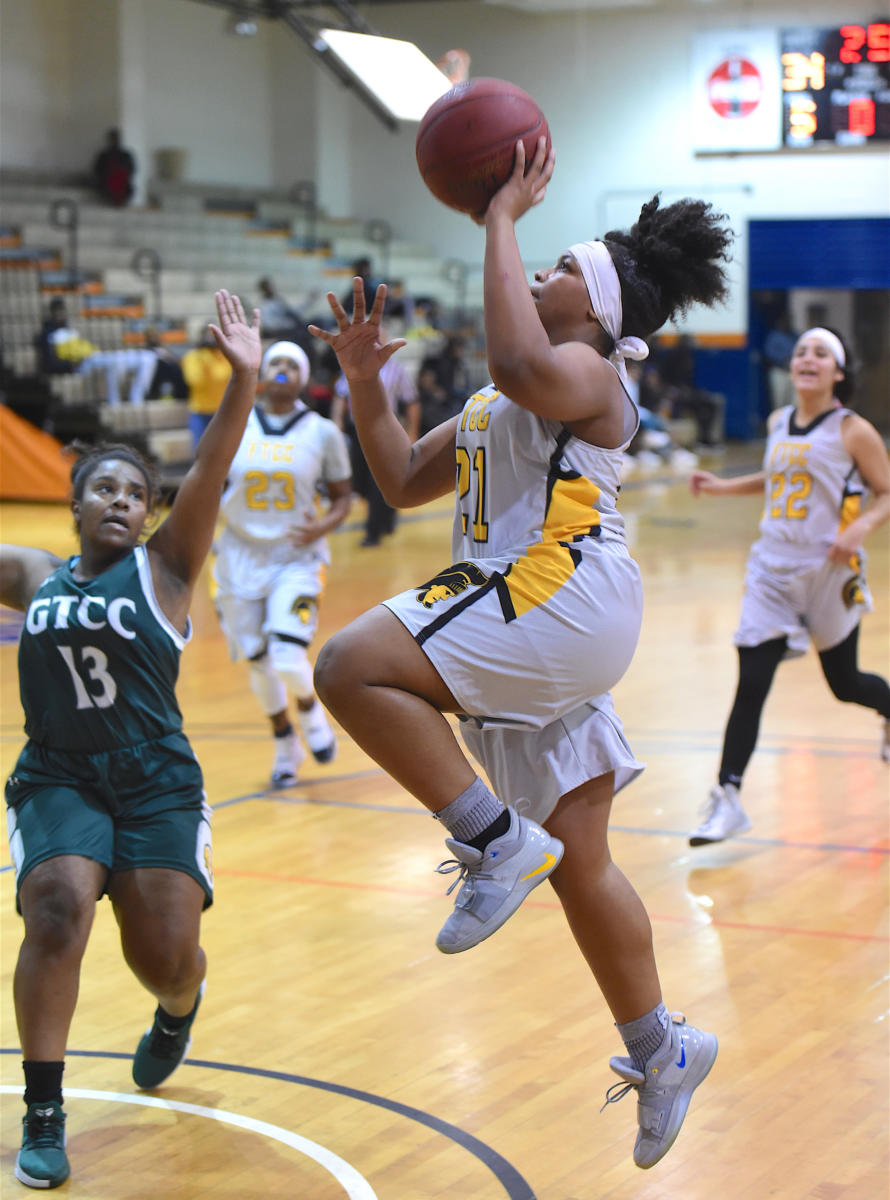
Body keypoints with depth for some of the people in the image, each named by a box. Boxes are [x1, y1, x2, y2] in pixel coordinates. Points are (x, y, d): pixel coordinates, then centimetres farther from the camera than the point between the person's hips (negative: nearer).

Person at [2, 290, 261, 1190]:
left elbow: (211, 472, -14)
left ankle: (177, 1013, 37)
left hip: (157, 787, -1)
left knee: (168, 960, -5)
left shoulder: (164, 569, 0)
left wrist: (244, 381, -28)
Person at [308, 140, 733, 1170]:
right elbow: (405, 481, 28)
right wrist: (365, 381, 17)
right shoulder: (500, 399, 27)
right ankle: (659, 1048, 23)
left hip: (566, 591, -10)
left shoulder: (587, 369, -3)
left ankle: (496, 842, -17)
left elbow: (521, 362, -28)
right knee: (579, 860, 13)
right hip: (543, 643, 10)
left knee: (353, 667, -23)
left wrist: (502, 222, -21)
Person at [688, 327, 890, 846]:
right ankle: (729, 799, -6)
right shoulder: (779, 423, 7)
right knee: (751, 683, -7)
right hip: (773, 569, 3)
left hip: (829, 574, -3)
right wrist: (723, 486, 16)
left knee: (844, 683, 13)